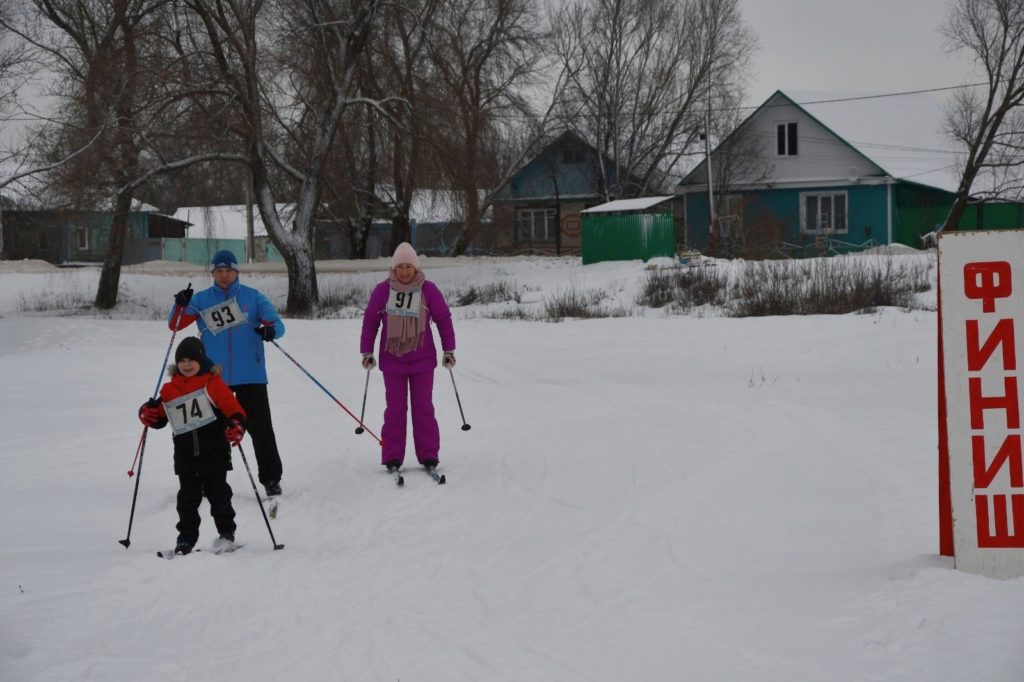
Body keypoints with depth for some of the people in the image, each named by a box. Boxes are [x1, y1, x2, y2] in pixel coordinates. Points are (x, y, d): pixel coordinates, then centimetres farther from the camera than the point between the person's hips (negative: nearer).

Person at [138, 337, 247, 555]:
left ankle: (226, 532, 17)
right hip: (185, 454, 4)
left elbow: (233, 409, -10)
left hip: (214, 452, -3)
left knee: (217, 493, 2)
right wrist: (149, 414, -7)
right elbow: (160, 417, 15)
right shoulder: (170, 389, 7)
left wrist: (237, 426, -28)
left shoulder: (213, 383, -5)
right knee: (187, 496, 7)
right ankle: (187, 536, 17)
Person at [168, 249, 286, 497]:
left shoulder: (253, 297, 3)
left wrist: (270, 329, -28)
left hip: (251, 376, -2)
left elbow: (277, 323, -4)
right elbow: (175, 325, 2)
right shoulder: (201, 300, 6)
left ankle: (271, 478, 6)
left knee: (260, 428, -2)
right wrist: (180, 305, -19)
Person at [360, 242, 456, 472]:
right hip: (392, 360, 0)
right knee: (395, 409, 1)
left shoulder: (428, 290, -5)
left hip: (422, 360, 0)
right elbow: (370, 321, 2)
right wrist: (367, 352, 3)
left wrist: (449, 350, 3)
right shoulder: (382, 291, -5)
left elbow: (444, 320, 2)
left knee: (423, 407, 3)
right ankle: (392, 457, 5)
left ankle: (429, 455, 8)